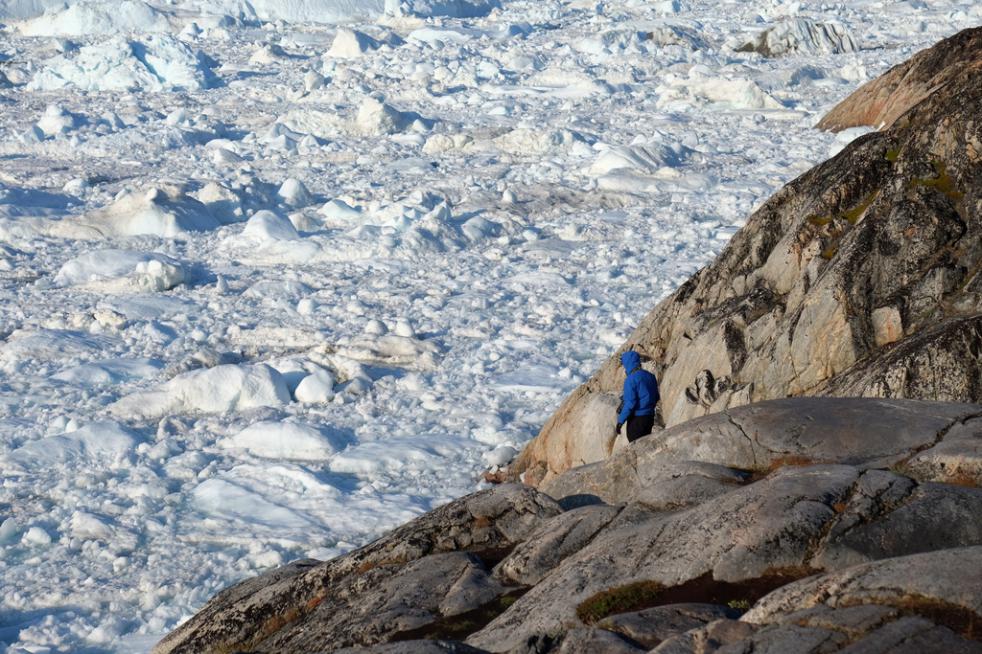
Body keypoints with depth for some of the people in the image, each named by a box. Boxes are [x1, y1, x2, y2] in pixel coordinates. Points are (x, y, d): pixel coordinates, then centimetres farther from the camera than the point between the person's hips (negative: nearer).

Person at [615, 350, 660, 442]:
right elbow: (656, 398, 14)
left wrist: (620, 421, -15)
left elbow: (630, 403, -21)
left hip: (636, 419, -7)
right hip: (650, 417, 8)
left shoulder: (630, 379, -17)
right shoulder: (650, 376, 7)